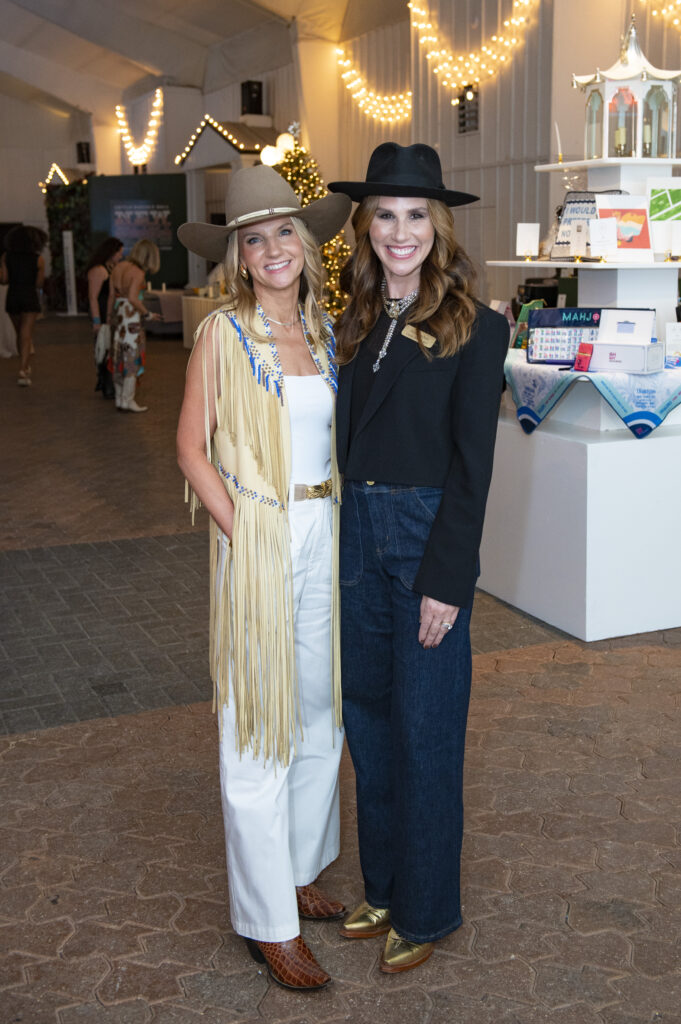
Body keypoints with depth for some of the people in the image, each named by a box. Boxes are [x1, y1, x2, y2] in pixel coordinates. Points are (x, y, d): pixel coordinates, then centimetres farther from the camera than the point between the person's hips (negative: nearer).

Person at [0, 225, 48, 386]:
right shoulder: (38, 259, -6)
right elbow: (39, 284, -5)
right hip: (30, 297, -3)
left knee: (21, 334, 20)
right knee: (26, 337, -4)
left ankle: (26, 367, 31)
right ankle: (22, 373, -15)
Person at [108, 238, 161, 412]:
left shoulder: (118, 267, 8)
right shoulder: (138, 273, -15)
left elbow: (111, 295, 12)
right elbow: (133, 298, -23)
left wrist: (109, 316, 18)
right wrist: (147, 314, -12)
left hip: (117, 314, 8)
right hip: (131, 318, -8)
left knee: (119, 359, 14)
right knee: (132, 359, -1)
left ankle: (119, 399, 20)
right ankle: (128, 402, 1)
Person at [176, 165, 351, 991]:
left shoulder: (323, 332, 9)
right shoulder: (224, 333, -7)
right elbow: (192, 449, -8)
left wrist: (339, 516, 2)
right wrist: (244, 534, -14)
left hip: (325, 533, 6)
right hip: (258, 542, -6)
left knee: (319, 715, 15)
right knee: (259, 728, 2)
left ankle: (298, 874, 34)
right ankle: (266, 921, 15)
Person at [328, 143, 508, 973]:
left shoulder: (474, 329, -8)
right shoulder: (356, 324, 9)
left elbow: (471, 463, -11)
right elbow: (344, 441, 9)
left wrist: (445, 579, -14)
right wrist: (338, 539, 4)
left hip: (428, 538, -6)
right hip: (357, 532, 6)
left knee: (423, 732, 4)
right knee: (367, 718, 15)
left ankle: (424, 911, 23)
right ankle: (383, 888, 33)